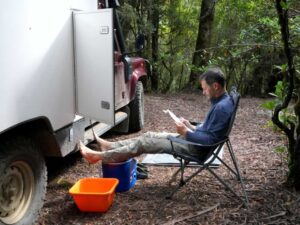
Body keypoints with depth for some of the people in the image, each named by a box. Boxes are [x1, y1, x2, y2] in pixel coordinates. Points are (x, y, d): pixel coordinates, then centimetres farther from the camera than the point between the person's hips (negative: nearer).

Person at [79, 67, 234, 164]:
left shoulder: (222, 107, -24)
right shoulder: (220, 102, 8)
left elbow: (211, 140, -27)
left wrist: (186, 132, -22)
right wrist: (191, 127, 4)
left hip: (196, 147, -9)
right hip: (194, 140, 9)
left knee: (145, 143, -8)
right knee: (150, 136, 9)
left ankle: (99, 156, -1)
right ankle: (110, 146, 18)